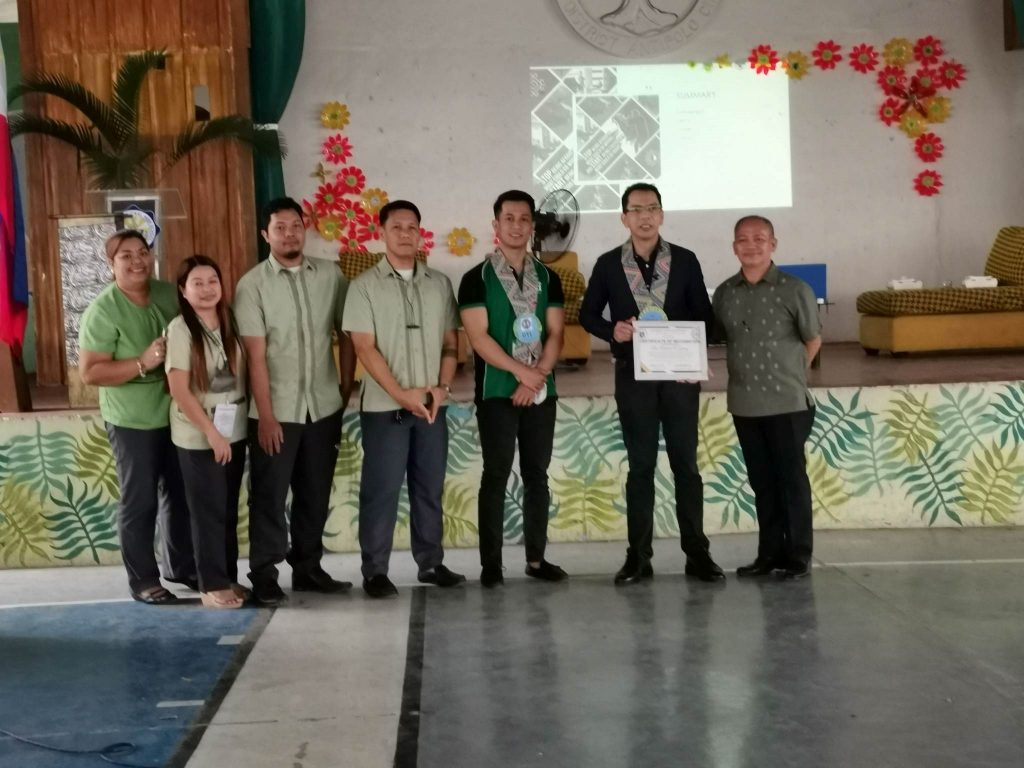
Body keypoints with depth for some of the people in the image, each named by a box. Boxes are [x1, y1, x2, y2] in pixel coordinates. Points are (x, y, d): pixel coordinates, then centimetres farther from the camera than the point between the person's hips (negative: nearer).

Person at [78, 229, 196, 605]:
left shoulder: (169, 294, 1)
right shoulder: (103, 310, -16)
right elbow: (89, 372, -19)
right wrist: (143, 363, -28)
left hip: (176, 414, 6)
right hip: (133, 421, -6)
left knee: (181, 494, 17)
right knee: (139, 501, 3)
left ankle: (181, 565, 34)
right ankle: (143, 579, 16)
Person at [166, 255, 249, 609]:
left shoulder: (229, 323, 6)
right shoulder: (180, 328, -11)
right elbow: (179, 390, -15)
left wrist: (227, 431, 3)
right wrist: (211, 432, -16)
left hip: (234, 431, 5)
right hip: (197, 436, -5)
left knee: (229, 509, 12)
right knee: (208, 510, 2)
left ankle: (230, 577, 22)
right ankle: (212, 585, 11)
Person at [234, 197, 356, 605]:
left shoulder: (330, 275, 3)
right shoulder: (252, 285, -6)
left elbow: (347, 335, 9)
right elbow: (256, 355, -10)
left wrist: (346, 389, 5)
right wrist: (266, 415, -14)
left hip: (323, 407, 3)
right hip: (276, 410, -3)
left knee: (315, 494, 12)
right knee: (269, 496, 3)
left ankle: (307, 568, 24)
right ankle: (264, 575, 12)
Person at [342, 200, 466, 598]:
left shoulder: (439, 283, 8)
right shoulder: (365, 286, -3)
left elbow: (451, 343, 9)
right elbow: (365, 348, -9)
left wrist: (442, 387, -7)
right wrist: (401, 394, -16)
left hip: (432, 405, 4)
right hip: (384, 406, -4)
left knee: (430, 487, 10)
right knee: (381, 489, 0)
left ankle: (431, 562, 20)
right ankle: (374, 571, 7)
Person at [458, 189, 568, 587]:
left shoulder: (547, 278, 10)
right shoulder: (477, 278, -2)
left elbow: (555, 334, 4)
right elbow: (478, 337, -10)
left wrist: (537, 377, -11)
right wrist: (522, 371, -15)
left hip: (541, 391, 4)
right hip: (497, 392, -4)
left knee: (537, 475, 7)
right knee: (496, 475, -1)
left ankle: (536, 558, 15)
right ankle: (491, 562, 4)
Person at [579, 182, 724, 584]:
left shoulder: (685, 261, 3)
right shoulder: (608, 264, 3)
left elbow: (703, 315, 5)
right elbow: (588, 314, 8)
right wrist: (612, 331, -12)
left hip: (679, 373, 0)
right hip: (633, 375, 0)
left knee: (685, 463, 3)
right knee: (640, 466, 4)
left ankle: (697, 553, 10)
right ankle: (638, 555, 10)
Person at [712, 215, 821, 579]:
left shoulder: (794, 290, -6)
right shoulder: (724, 293, 5)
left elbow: (813, 340, 4)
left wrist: (789, 374, 8)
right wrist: (747, 373, 8)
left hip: (787, 403, -4)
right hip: (744, 405, 4)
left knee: (792, 479, 3)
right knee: (762, 482, 11)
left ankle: (798, 555, 12)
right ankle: (769, 553, 20)